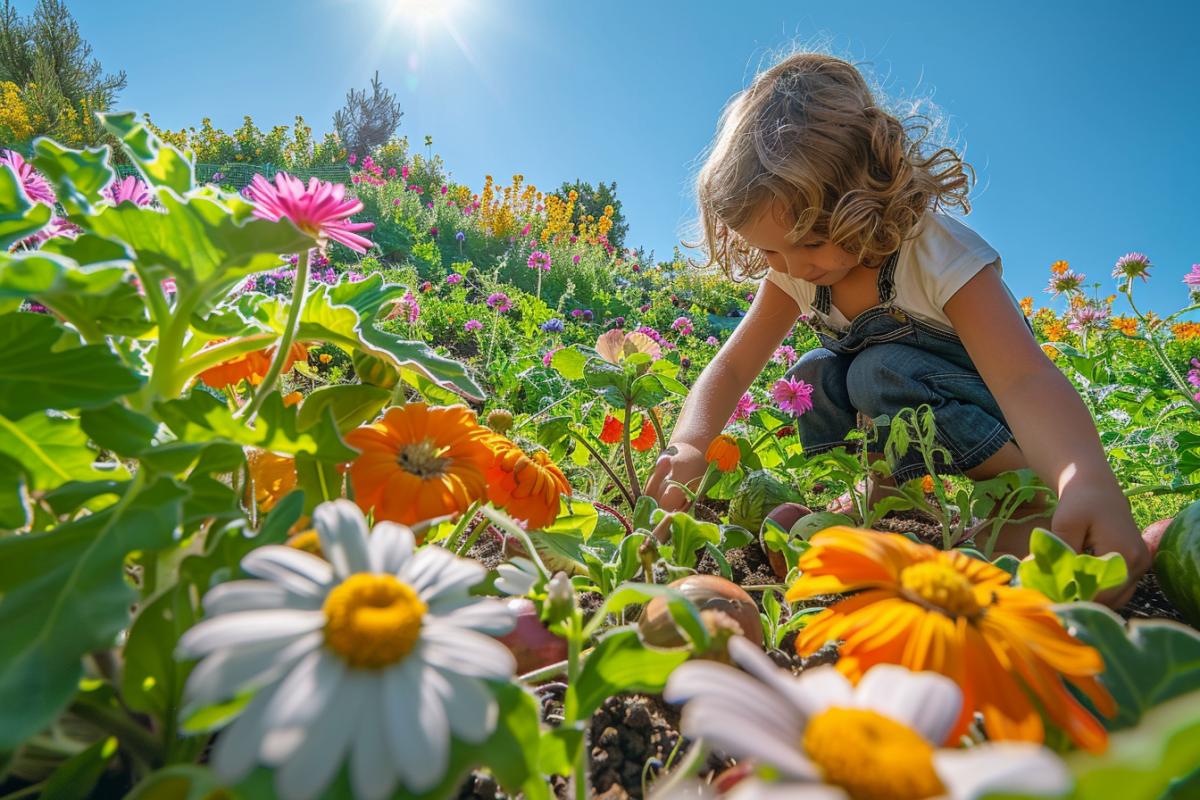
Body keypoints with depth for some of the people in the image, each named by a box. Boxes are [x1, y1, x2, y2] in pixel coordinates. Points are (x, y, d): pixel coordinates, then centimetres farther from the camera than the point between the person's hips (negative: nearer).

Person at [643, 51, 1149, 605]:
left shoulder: (939, 253, -30)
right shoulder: (794, 271, -14)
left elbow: (1024, 378, -42)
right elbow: (733, 366, -17)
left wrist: (1088, 482, -61)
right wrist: (689, 446, -36)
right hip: (910, 428, 5)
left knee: (882, 370, -31)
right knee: (814, 375, -20)